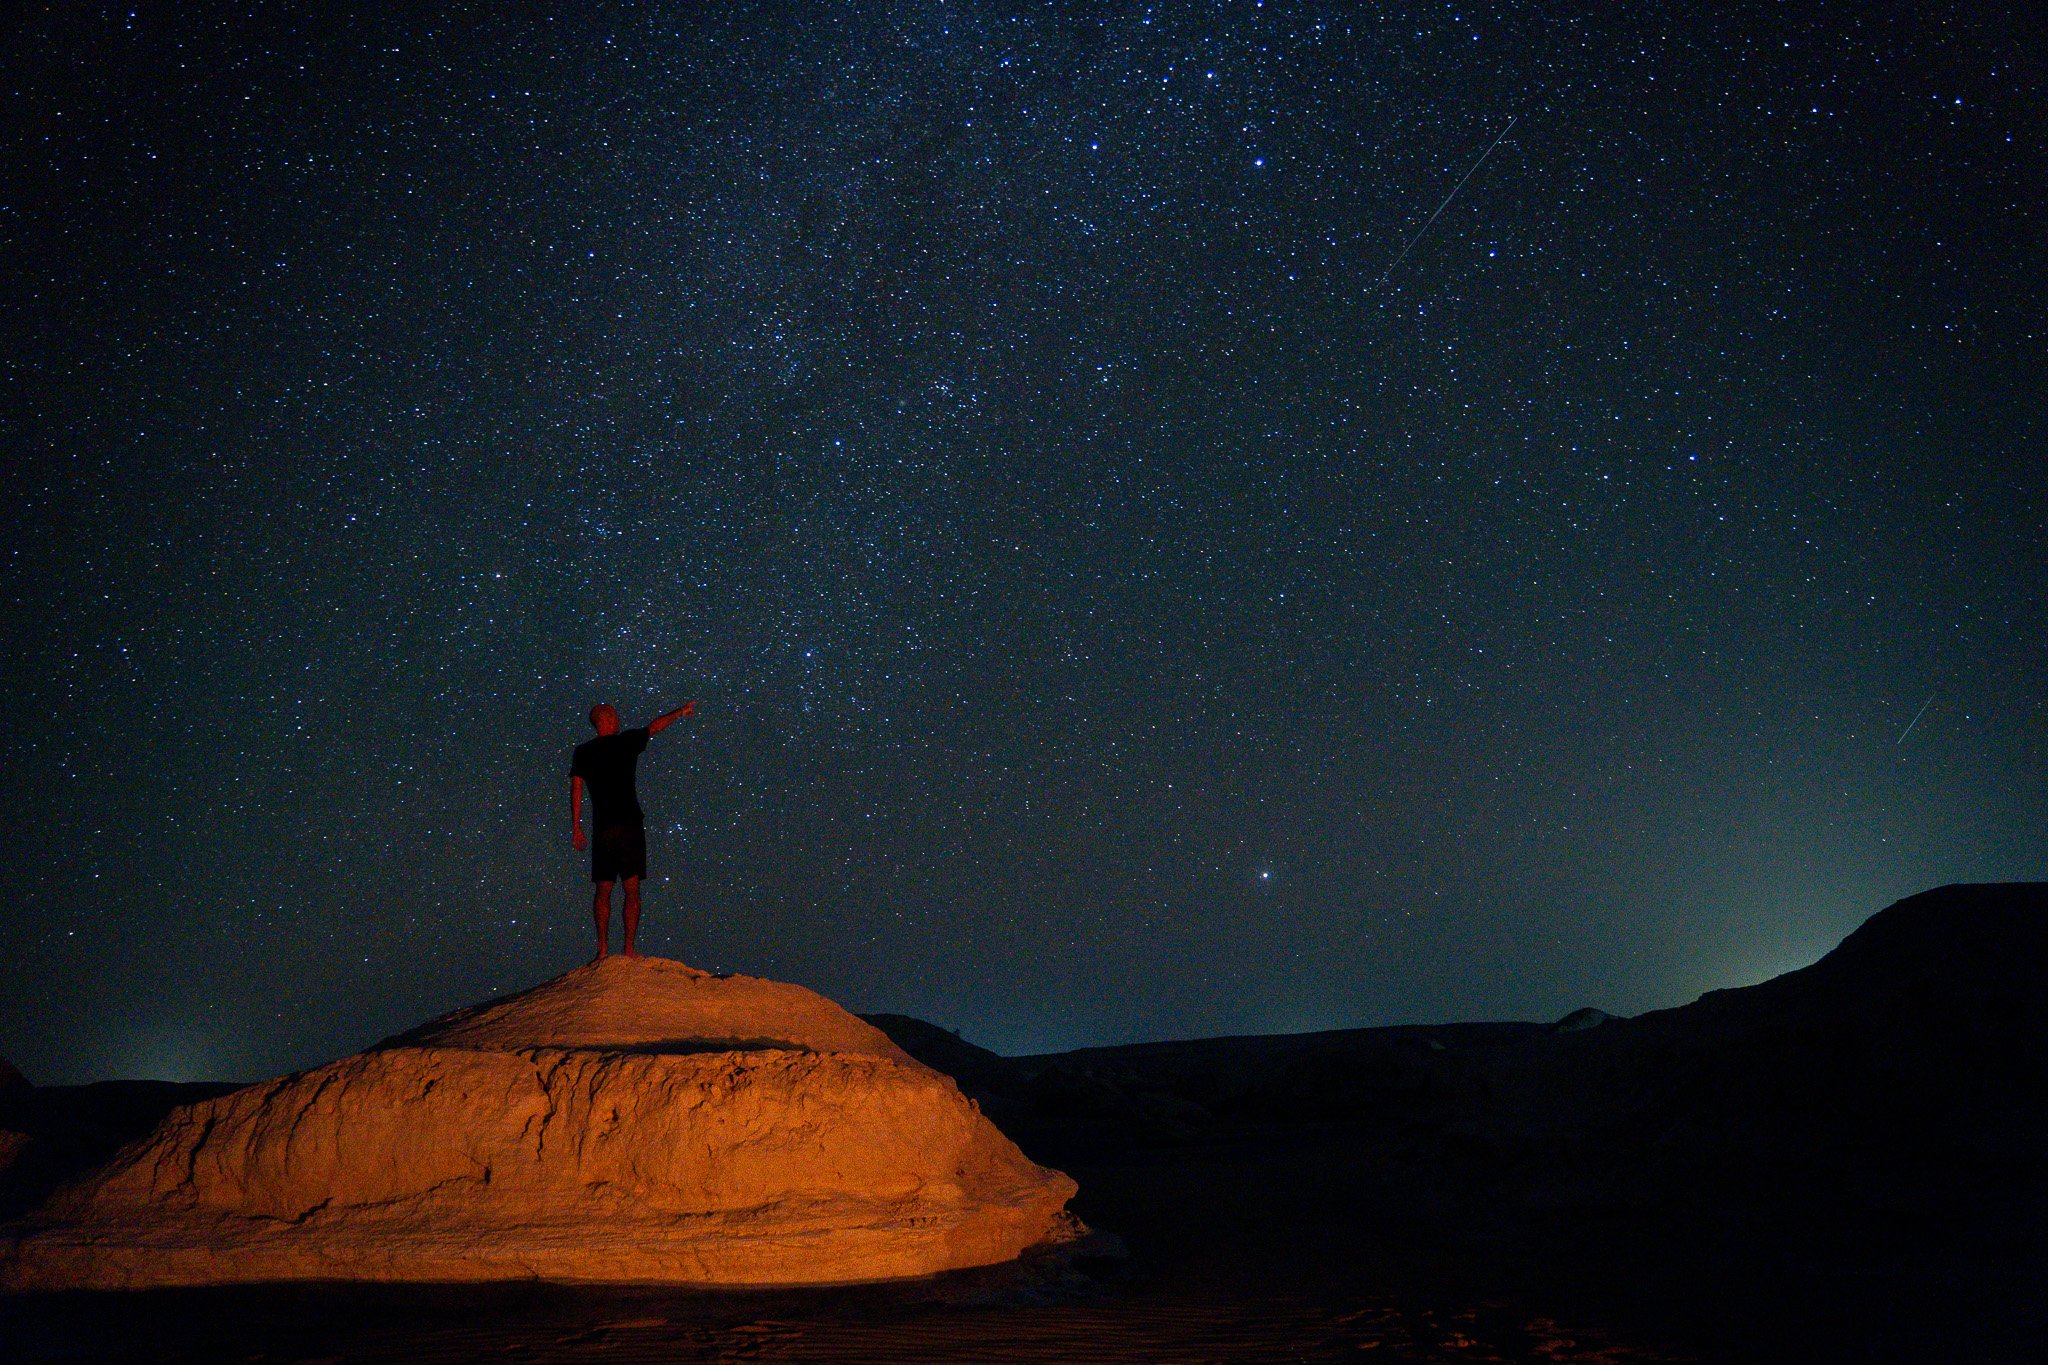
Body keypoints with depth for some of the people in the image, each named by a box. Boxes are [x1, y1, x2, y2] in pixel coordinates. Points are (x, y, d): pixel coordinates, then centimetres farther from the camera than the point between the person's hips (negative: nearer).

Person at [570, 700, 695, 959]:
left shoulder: (583, 752, 7)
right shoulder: (626, 742, 1)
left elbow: (576, 790, 4)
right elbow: (656, 726, 16)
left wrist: (576, 828, 8)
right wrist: (681, 711, 31)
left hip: (601, 828, 3)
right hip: (629, 825, -2)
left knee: (602, 889, 6)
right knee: (632, 889, -1)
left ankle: (603, 948, 0)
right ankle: (629, 949, -4)